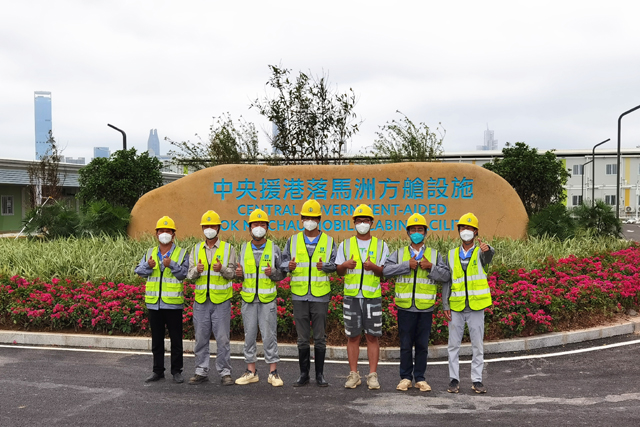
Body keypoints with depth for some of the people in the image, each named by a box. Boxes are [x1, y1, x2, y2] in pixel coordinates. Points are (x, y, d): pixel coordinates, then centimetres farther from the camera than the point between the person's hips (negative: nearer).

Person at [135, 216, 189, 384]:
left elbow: (183, 273, -10)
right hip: (154, 303, 4)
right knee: (157, 339, 12)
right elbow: (139, 271, 4)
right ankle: (158, 371, 21)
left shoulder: (181, 253, 1)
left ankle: (176, 371, 14)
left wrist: (171, 265, -24)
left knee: (176, 339, 4)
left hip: (173, 304, -3)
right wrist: (148, 266, -14)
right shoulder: (150, 253, 12)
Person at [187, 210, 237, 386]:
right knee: (201, 338, 7)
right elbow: (190, 274, 8)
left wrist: (222, 269, -21)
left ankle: (225, 372, 6)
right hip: (201, 300, 3)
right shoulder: (196, 249, 12)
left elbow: (232, 273, -1)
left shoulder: (228, 249, 5)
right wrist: (196, 270, -15)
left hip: (221, 300, -3)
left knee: (222, 337, -2)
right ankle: (201, 372, 17)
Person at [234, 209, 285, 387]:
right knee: (249, 335, 6)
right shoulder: (244, 248, 9)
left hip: (268, 299, -3)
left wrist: (272, 273, -17)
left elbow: (282, 274, 4)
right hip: (248, 299, 3)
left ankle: (273, 372, 6)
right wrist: (239, 274, -6)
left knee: (269, 335, -2)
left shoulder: (274, 248, 2)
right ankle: (251, 372, 15)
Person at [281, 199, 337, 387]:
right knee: (302, 338, 6)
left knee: (319, 337, 3)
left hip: (320, 295, -1)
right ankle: (304, 374, 16)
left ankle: (320, 374, 13)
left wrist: (325, 266, -17)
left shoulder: (328, 241, 7)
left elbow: (335, 264, 3)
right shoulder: (293, 241, 10)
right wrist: (289, 266, -12)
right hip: (299, 295, 1)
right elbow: (283, 261, 10)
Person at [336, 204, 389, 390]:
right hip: (351, 296, 1)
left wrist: (374, 267, -14)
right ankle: (353, 374, 11)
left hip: (373, 296, -1)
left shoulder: (381, 245, 8)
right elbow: (338, 270, 12)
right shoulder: (345, 245, 11)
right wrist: (344, 265, -10)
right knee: (352, 336, 3)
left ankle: (372, 375, 6)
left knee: (372, 337, 0)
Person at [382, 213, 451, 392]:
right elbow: (386, 270, -7)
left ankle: (420, 378, 17)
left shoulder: (434, 255, 10)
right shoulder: (399, 254, 9)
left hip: (425, 308, 0)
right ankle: (405, 377, 16)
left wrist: (431, 267, -13)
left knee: (422, 345, 6)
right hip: (405, 307, 0)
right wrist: (407, 265, -14)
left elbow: (446, 275, 1)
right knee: (405, 345, 5)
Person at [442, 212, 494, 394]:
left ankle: (477, 380, 14)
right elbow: (446, 281, 7)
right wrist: (445, 305, 0)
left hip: (476, 306, -2)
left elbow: (489, 256, -25)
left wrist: (486, 249, -50)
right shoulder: (452, 254, 8)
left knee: (477, 345, 5)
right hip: (456, 307, 2)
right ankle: (454, 379, 13)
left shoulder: (481, 252, 1)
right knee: (453, 345, 4)